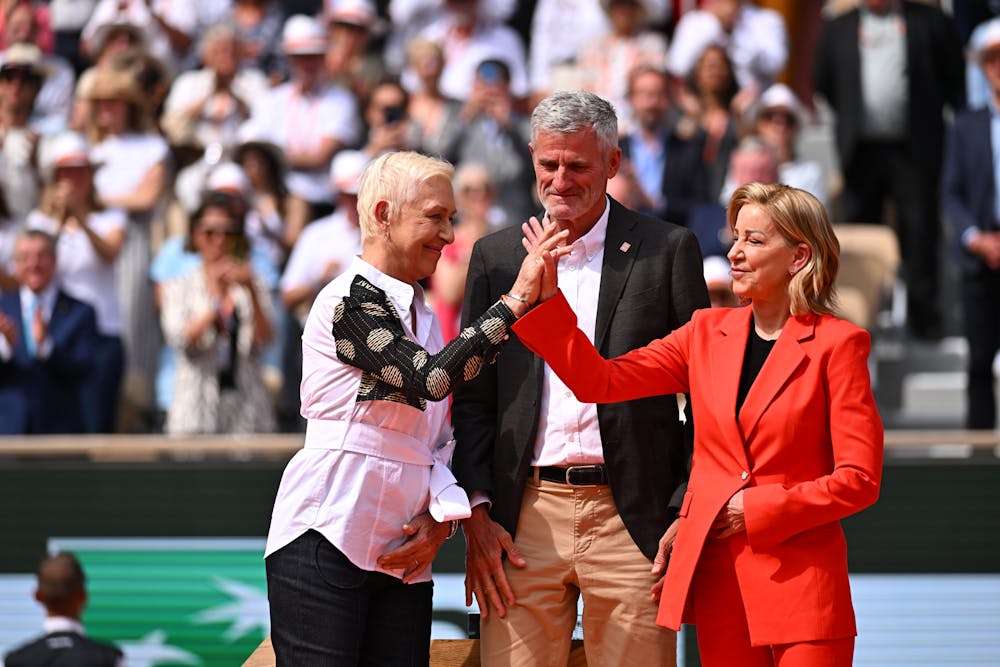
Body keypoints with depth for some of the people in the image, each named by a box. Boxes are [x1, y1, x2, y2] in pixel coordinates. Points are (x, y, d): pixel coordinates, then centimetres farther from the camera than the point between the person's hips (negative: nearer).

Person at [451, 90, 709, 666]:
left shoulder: (668, 250, 4)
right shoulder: (496, 257, 12)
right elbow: (472, 398, 13)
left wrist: (688, 514, -5)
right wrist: (476, 513, 2)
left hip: (631, 522, -2)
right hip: (524, 521, 2)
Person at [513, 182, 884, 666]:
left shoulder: (835, 344, -4)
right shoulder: (707, 333, 11)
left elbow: (859, 479, -8)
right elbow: (599, 381, 4)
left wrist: (759, 509, -10)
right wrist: (547, 296, -4)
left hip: (801, 580, -4)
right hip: (718, 579, 4)